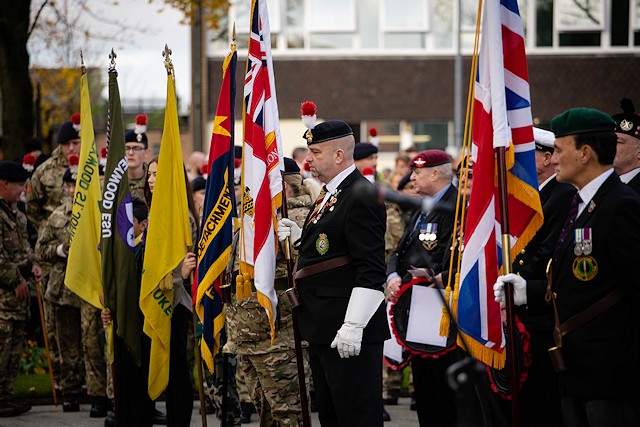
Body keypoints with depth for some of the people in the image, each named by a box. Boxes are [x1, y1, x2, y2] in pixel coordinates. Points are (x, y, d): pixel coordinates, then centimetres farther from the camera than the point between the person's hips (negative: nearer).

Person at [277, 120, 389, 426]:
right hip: (323, 331, 11)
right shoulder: (328, 195, 17)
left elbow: (371, 270, -21)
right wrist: (298, 236, 7)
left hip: (350, 334, -11)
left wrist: (353, 326, -25)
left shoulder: (361, 197, -16)